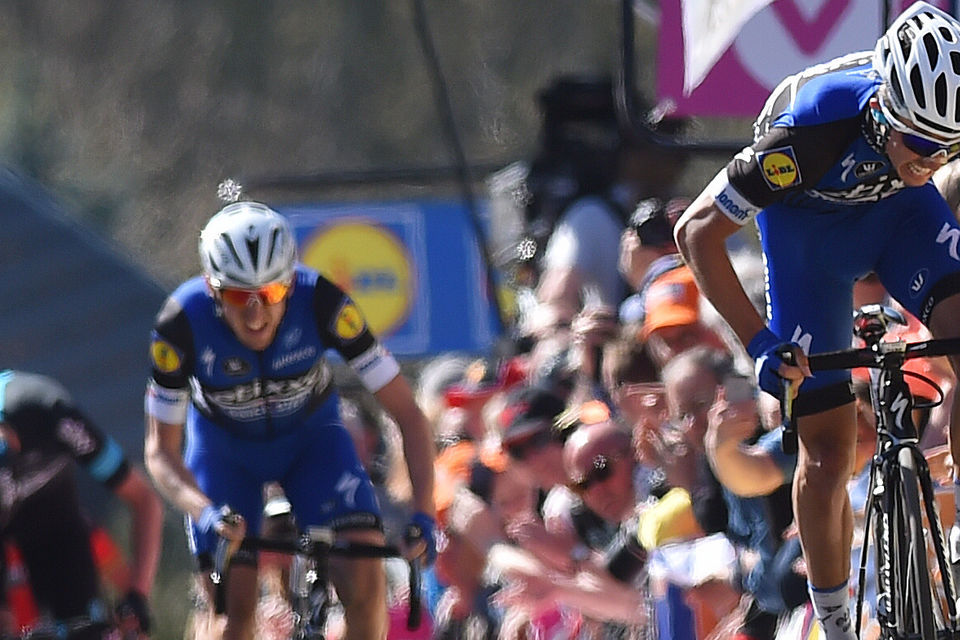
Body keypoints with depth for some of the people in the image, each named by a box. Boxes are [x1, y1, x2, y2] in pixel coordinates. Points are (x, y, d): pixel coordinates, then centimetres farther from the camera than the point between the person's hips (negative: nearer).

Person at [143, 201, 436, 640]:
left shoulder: (320, 303, -32)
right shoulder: (183, 324, -31)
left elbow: (406, 413, -26)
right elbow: (161, 451, -23)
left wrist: (424, 513, -39)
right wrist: (204, 512, -43)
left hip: (309, 435, 0)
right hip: (224, 446, 0)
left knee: (363, 571, -22)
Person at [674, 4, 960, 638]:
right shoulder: (811, 132, -39)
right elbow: (698, 230, -29)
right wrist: (759, 340, -35)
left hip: (897, 209, 3)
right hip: (807, 216, -3)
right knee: (828, 446, -4)